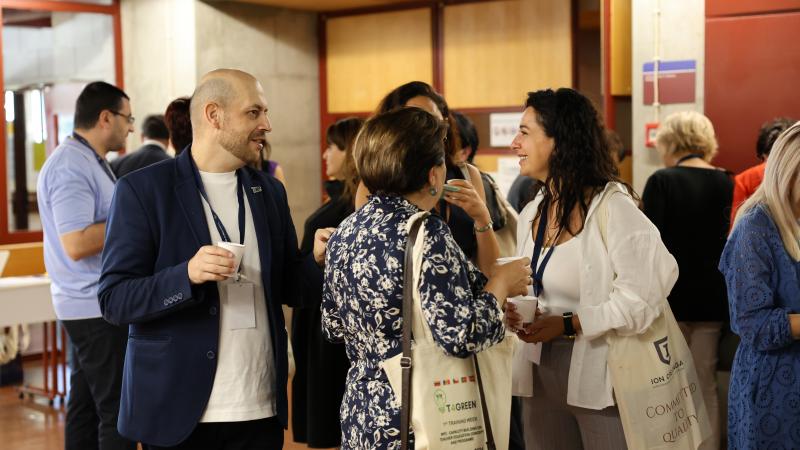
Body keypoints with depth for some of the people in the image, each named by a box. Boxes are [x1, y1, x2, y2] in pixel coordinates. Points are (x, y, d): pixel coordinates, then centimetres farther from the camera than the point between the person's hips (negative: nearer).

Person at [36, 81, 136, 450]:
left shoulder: (89, 161, 15)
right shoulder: (71, 166, -16)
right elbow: (76, 244, -24)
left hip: (90, 305, 10)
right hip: (97, 307, -10)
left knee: (86, 404, 14)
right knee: (118, 409, -7)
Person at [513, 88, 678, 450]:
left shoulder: (611, 207, -13)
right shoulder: (531, 214, 11)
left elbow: (642, 294, -20)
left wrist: (570, 324, -20)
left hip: (602, 378, -7)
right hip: (543, 375, 7)